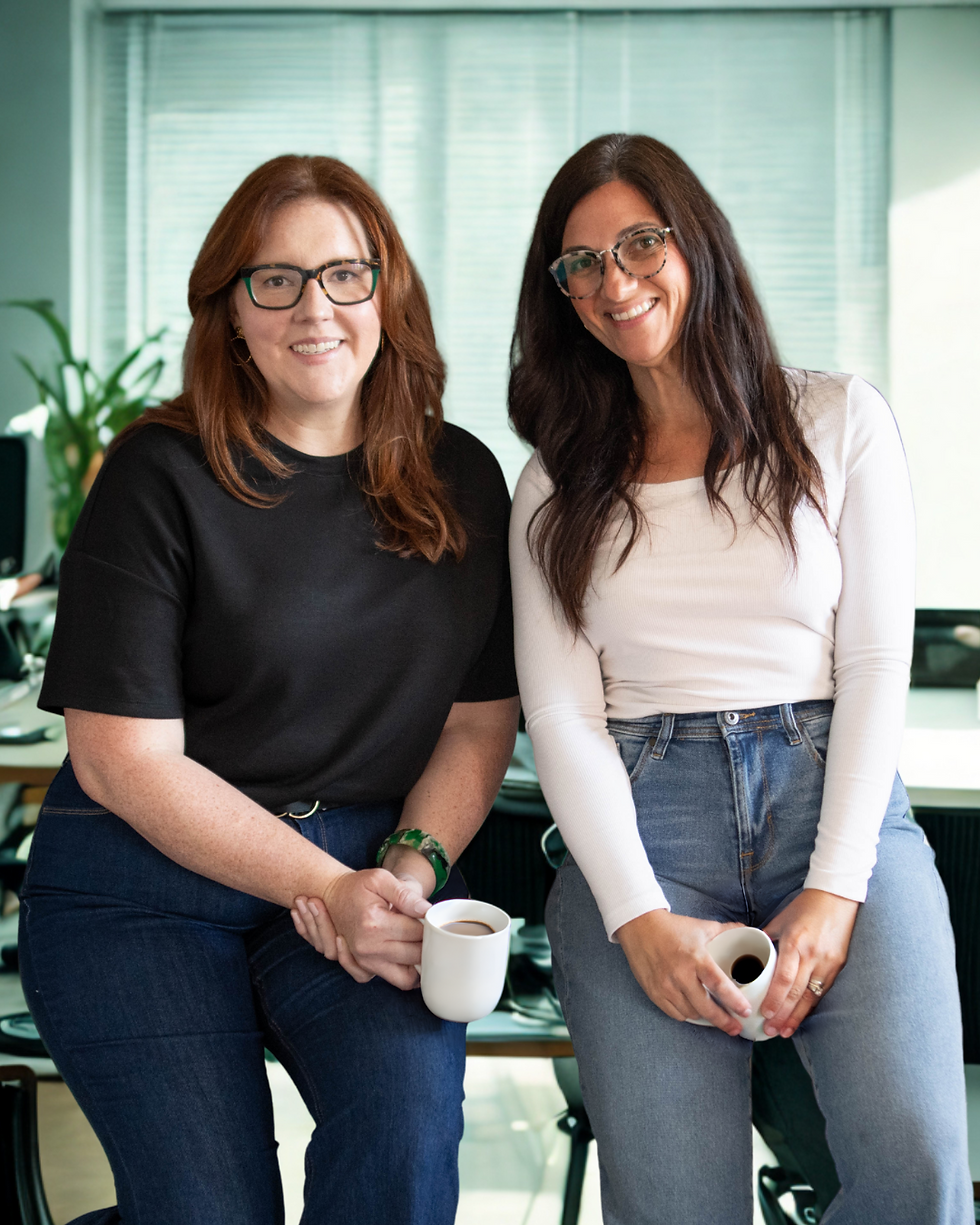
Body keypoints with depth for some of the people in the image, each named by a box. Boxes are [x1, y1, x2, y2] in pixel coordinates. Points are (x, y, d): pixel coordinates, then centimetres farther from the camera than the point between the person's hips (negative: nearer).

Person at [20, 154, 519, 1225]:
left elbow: (482, 718, 9)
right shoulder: (161, 476, -6)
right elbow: (124, 758, -10)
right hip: (142, 883, -2)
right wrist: (329, 887, -15)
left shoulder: (461, 481, 7)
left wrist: (410, 869, -9)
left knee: (410, 1109, -26)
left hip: (372, 867, 3)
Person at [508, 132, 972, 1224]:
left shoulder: (838, 420, 11)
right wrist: (641, 918, -10)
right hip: (639, 818, 1)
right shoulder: (557, 489, 14)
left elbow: (878, 659, 3)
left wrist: (835, 888, -9)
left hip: (834, 795, 0)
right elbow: (560, 715, 5)